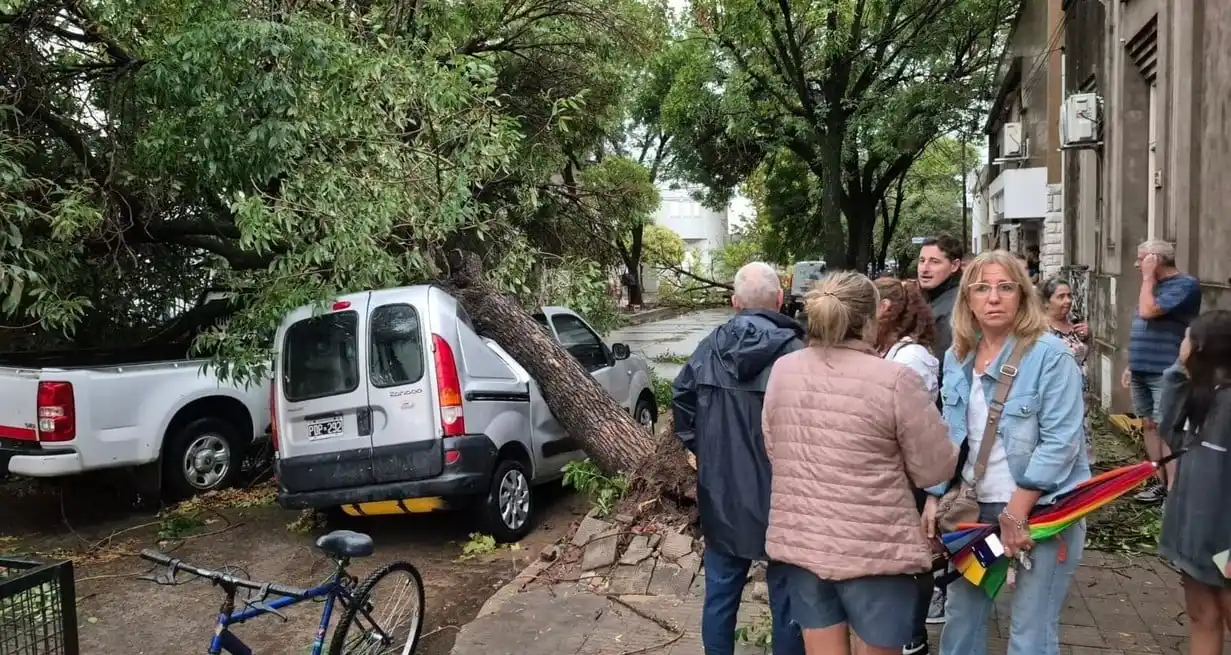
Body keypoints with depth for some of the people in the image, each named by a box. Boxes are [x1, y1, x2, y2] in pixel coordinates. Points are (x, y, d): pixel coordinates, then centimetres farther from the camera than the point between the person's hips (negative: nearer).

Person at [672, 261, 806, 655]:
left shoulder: (708, 348, -1)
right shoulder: (794, 352, -15)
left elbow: (681, 405, 5)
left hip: (721, 495, 4)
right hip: (780, 496, -4)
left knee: (720, 593, 17)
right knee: (787, 598, 11)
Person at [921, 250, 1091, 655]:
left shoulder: (1050, 355, -14)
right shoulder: (957, 357, 5)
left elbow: (1061, 442, -19)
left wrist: (1017, 510, -21)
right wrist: (934, 497, 4)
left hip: (1043, 510, -6)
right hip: (978, 507, 6)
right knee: (961, 613, 16)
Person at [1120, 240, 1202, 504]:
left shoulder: (1185, 285, -12)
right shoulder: (1155, 284, 17)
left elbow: (1147, 312, -24)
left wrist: (1148, 277, -13)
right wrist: (1132, 364, 19)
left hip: (1166, 373, -9)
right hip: (1142, 371, 9)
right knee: (1149, 425, 11)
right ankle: (1162, 482, 19)